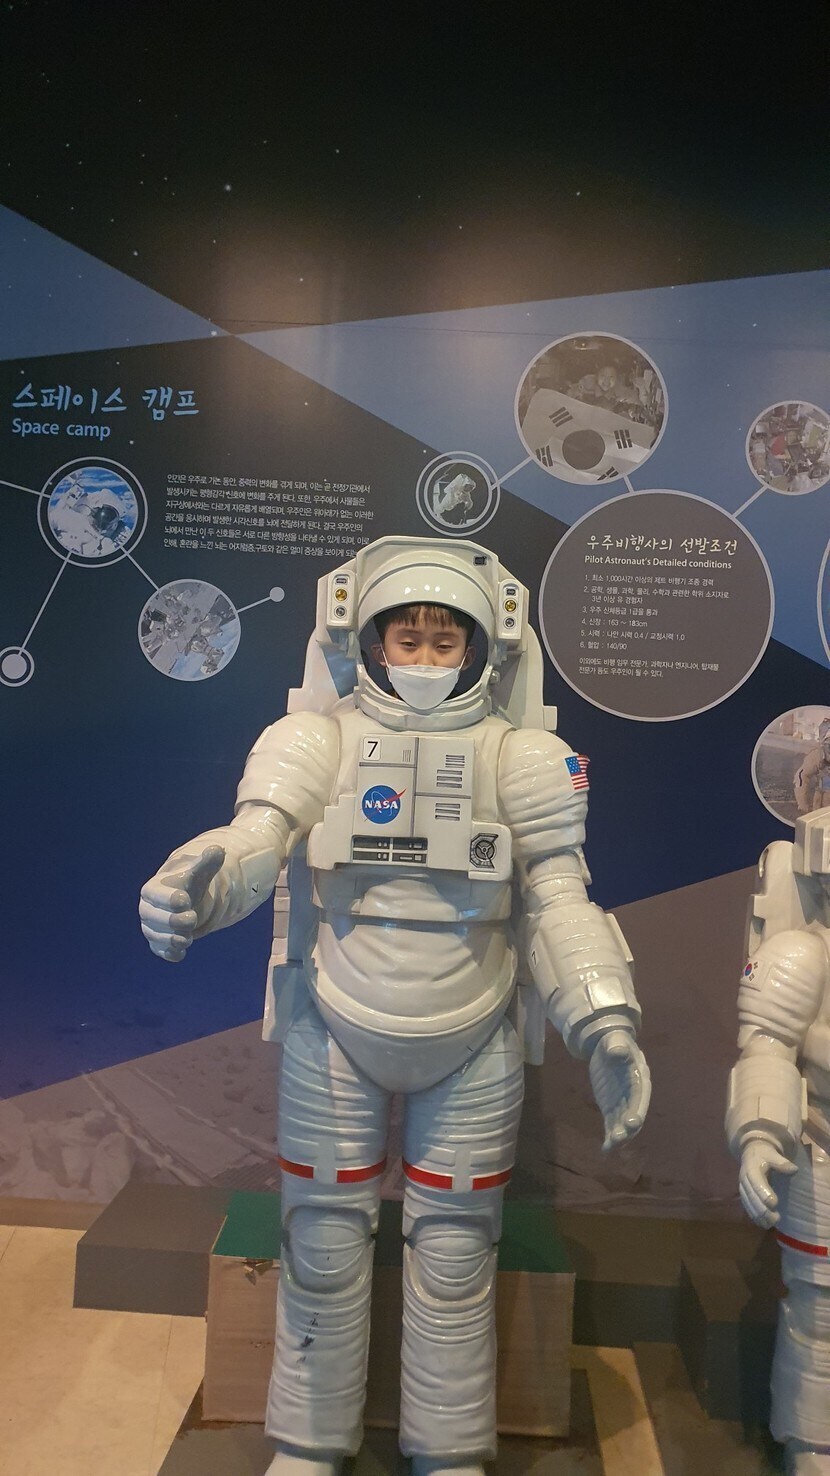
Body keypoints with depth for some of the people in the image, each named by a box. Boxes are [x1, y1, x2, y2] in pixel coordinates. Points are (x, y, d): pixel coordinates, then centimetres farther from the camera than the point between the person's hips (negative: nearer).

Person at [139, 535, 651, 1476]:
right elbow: (252, 845, -19)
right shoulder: (322, 738, -6)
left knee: (455, 1260, 13)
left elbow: (557, 906, -5)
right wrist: (198, 886, -42)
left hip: (473, 1051, 1)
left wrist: (605, 1026, -17)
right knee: (323, 1250, 12)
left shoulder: (517, 757, -4)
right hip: (335, 1039, 0)